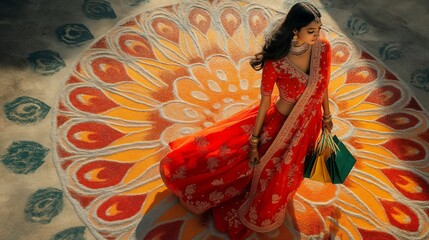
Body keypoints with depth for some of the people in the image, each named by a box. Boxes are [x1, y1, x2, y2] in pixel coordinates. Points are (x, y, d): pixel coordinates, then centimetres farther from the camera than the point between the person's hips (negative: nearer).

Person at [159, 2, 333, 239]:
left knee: (279, 178, 24)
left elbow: (323, 85, 1)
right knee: (235, 154, 8)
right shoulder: (275, 62, -31)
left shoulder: (323, 47, -17)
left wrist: (327, 117, 13)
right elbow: (264, 102, -20)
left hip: (309, 123, 5)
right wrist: (254, 142, -12)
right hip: (280, 122, -4)